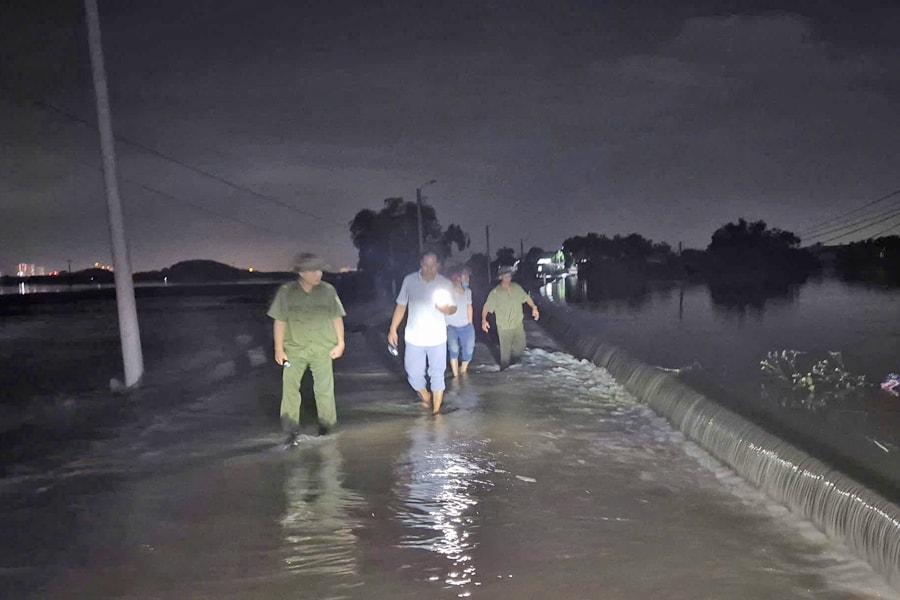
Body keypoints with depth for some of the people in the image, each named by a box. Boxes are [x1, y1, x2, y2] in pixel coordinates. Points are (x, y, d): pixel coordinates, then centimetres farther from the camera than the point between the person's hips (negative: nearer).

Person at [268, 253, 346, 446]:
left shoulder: (328, 291, -3)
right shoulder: (286, 292, -6)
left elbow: (337, 318, 6)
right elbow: (279, 321, -1)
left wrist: (340, 343, 3)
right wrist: (279, 349, -2)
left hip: (322, 349, 1)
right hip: (294, 350, -1)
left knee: (324, 389, 8)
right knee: (289, 388, -6)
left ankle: (325, 428, 25)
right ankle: (291, 431, 1)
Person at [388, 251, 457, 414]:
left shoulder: (445, 283, -4)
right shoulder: (409, 280, -3)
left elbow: (453, 308, 2)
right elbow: (401, 306, 5)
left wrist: (446, 309, -22)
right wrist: (392, 330, 3)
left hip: (437, 338, -1)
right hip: (414, 337, 1)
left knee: (437, 375, 5)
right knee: (414, 374, 7)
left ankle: (436, 410, 16)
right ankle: (426, 398, 35)